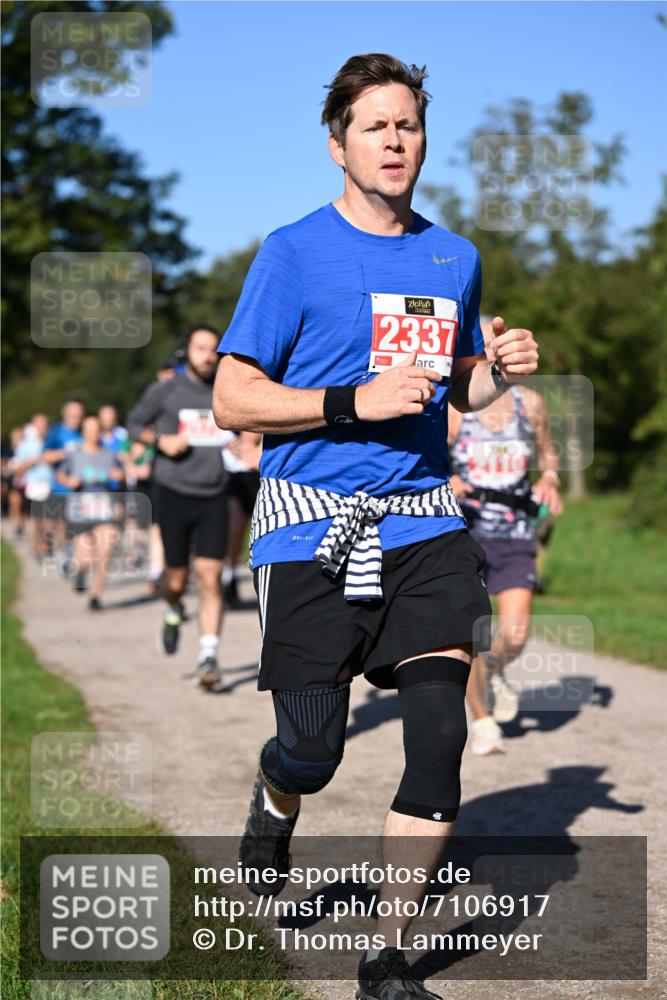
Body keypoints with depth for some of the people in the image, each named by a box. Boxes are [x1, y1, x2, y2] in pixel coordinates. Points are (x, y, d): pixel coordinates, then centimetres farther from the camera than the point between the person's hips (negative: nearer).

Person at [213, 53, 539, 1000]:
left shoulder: (454, 258, 13)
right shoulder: (294, 253, -3)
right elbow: (232, 399, -5)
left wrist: (499, 371, 2)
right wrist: (355, 402, -17)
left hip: (422, 522, 4)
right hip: (310, 526, -3)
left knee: (439, 731, -9)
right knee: (313, 750, -1)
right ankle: (275, 804, 40)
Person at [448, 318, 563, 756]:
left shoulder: (530, 403, 3)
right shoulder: (453, 408, -6)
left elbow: (548, 451, 19)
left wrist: (550, 479, -2)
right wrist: (445, 482, -28)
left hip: (515, 537, 2)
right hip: (466, 531, -2)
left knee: (515, 634, -8)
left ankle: (498, 672, 28)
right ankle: (482, 723, 11)